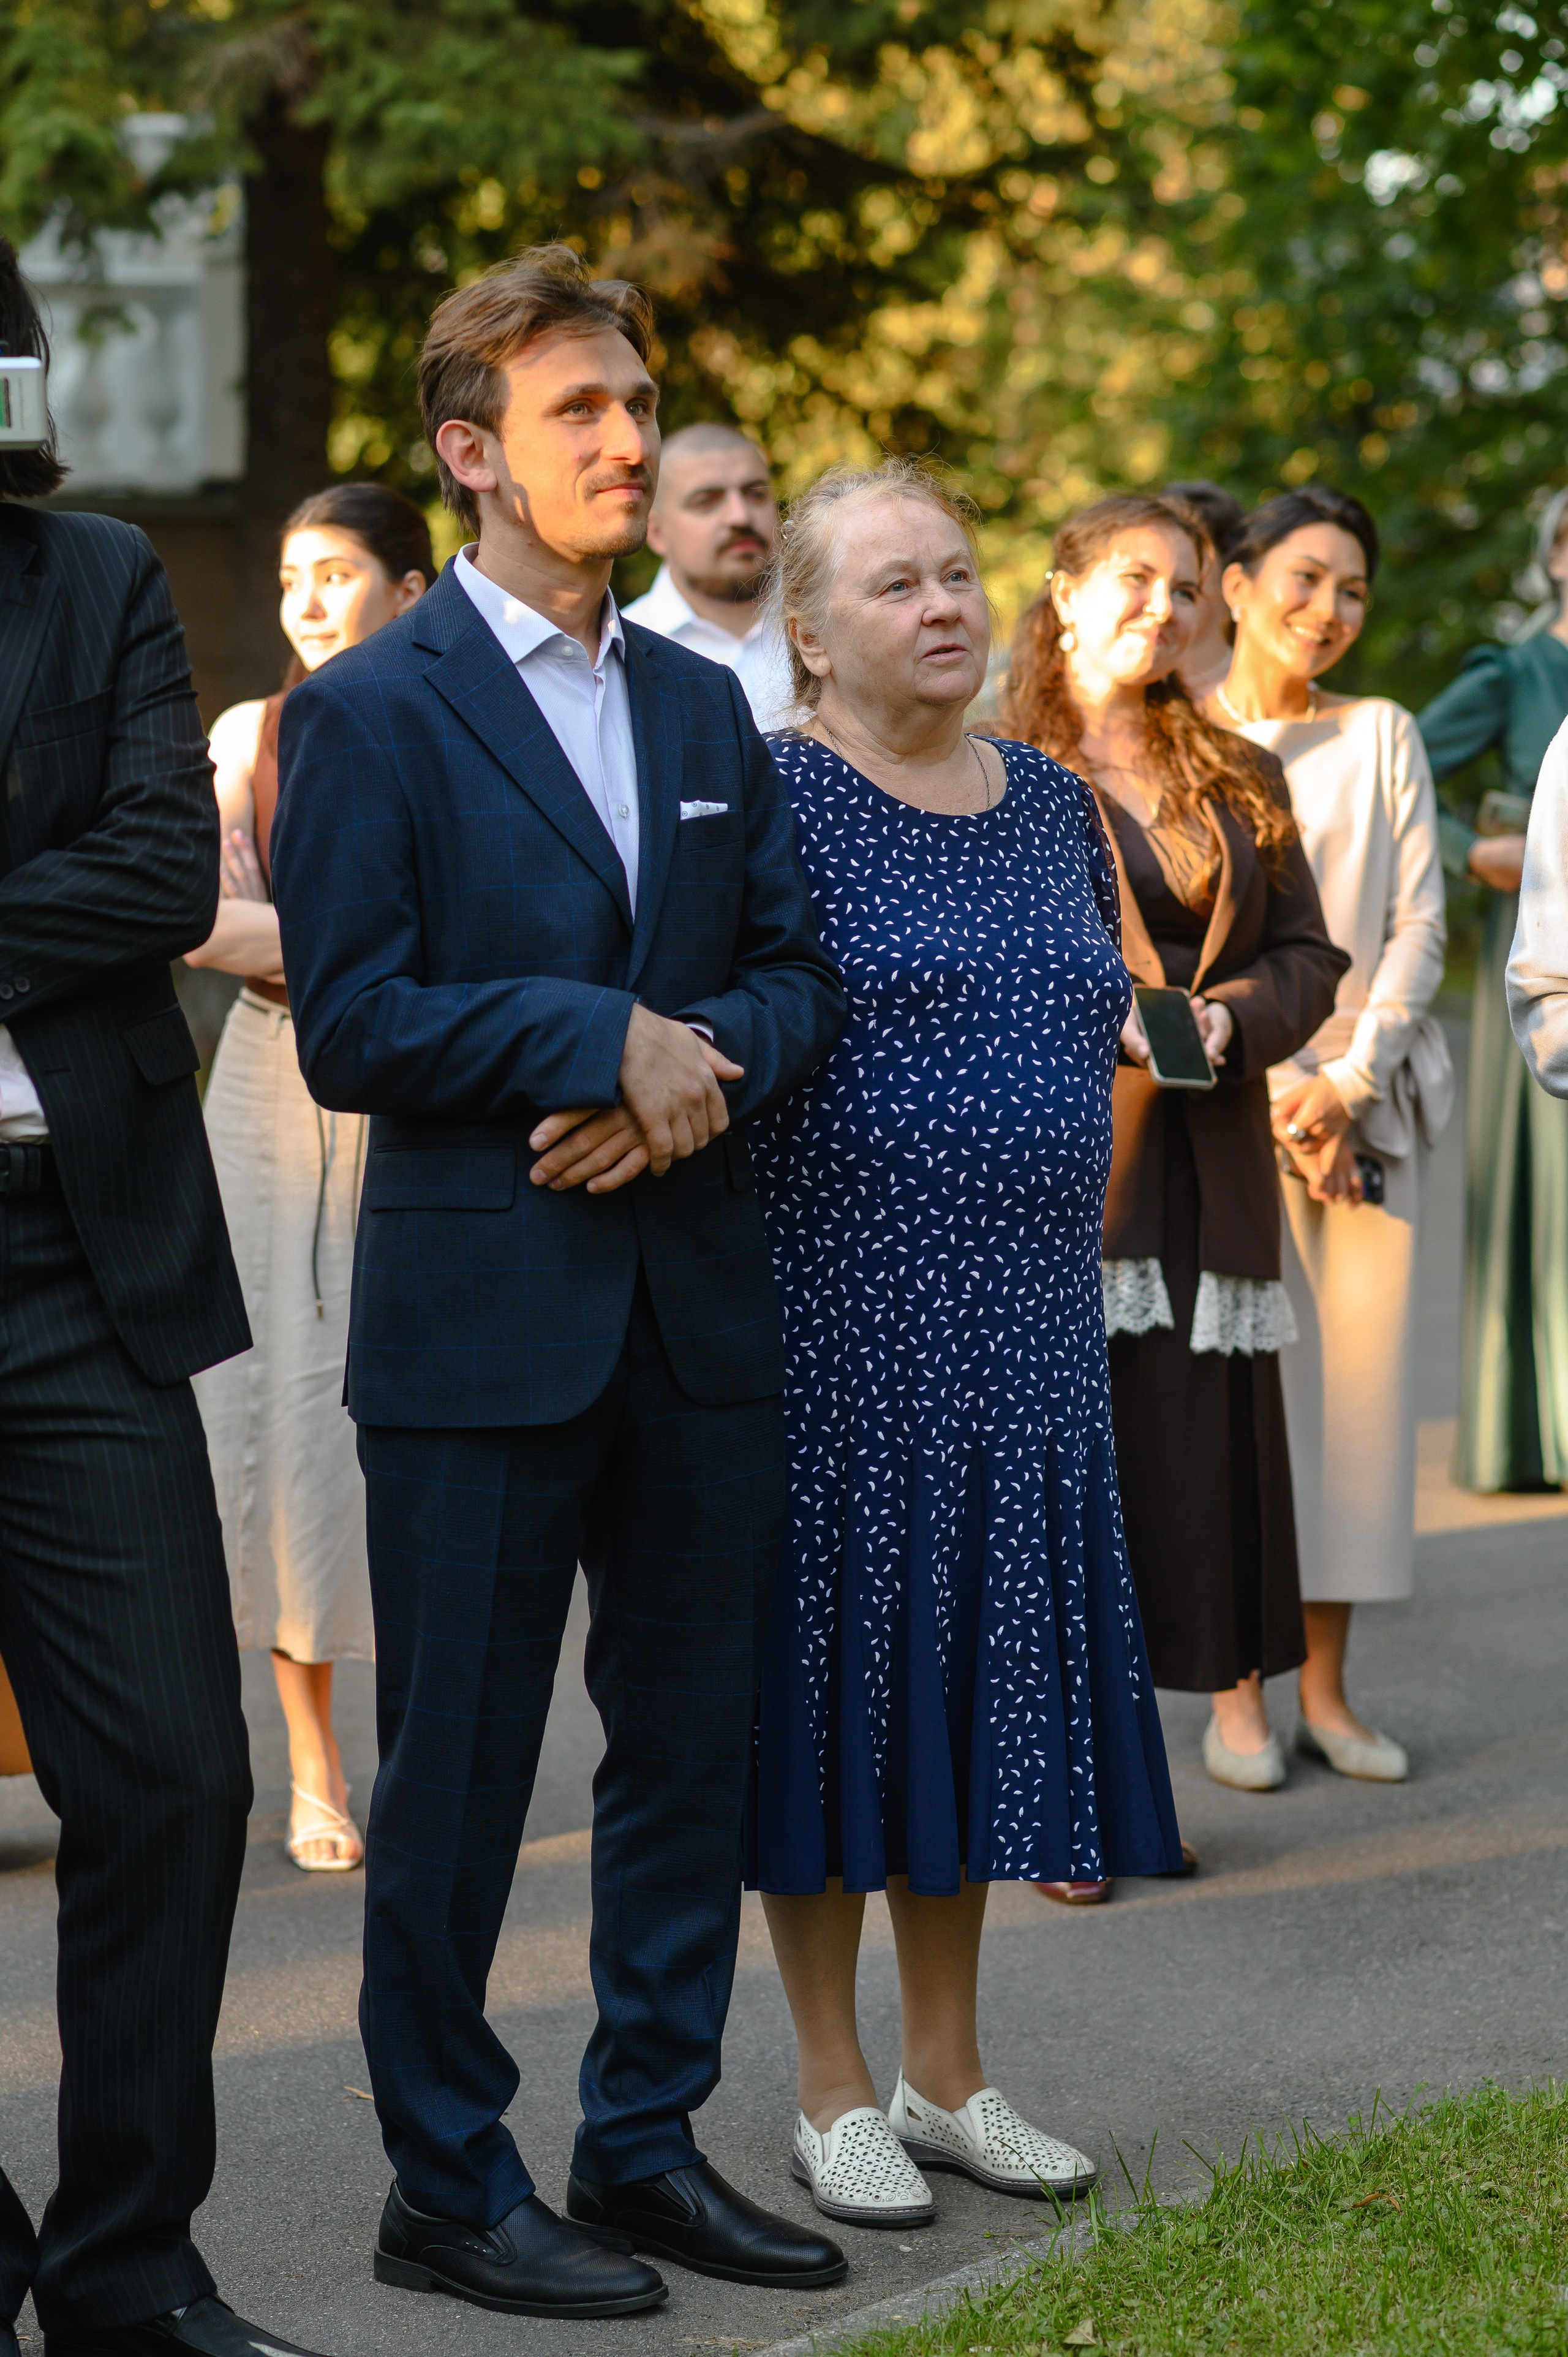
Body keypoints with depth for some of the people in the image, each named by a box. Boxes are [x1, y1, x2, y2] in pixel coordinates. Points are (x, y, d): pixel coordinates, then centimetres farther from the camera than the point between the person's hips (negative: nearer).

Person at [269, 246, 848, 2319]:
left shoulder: (706, 708, 14)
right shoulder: (371, 712, -5)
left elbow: (797, 978, 12)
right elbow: (348, 1027, -12)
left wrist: (700, 1073, -8)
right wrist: (609, 1037, -15)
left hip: (701, 1312, 6)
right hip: (483, 1316, -6)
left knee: (696, 1742, 11)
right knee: (457, 1769, 2)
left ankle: (647, 2143, 25)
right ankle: (448, 2186, 15)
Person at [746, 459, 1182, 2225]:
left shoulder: (1054, 807, 12)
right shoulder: (771, 798, -8)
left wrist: (1060, 1248, 14)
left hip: (1022, 1333, 6)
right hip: (833, 1326, -6)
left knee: (977, 1682, 11)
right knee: (835, 1673, 2)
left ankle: (947, 2074, 24)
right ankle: (835, 2096, 13)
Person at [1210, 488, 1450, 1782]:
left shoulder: (1383, 738, 10)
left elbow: (1419, 926, 6)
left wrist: (1347, 1082, -7)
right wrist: (1266, 1093, -8)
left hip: (1363, 1103, 2)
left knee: (1359, 1372, 0)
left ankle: (1327, 1687, 7)